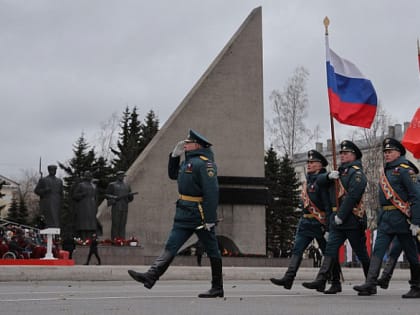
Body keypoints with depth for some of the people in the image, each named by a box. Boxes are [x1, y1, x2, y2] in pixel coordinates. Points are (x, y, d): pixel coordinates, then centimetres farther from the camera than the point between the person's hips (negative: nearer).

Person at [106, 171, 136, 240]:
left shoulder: (127, 186, 17)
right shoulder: (112, 185, 6)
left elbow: (131, 198, 17)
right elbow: (107, 195, 2)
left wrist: (131, 195, -7)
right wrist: (114, 197, -15)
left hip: (124, 208, 4)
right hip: (116, 208, -4)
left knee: (122, 225, 1)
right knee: (115, 225, -6)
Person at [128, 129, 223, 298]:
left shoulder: (204, 163, -16)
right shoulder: (188, 162, 15)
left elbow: (211, 192, -22)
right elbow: (173, 175, 30)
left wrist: (210, 219, -24)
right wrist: (175, 155, 15)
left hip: (200, 215, -9)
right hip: (184, 214, 9)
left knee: (212, 251, 3)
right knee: (170, 247, 1)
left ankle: (217, 288, 12)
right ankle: (151, 276, -3)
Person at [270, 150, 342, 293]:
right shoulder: (308, 180, 14)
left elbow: (328, 204, -17)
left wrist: (329, 225, -22)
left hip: (320, 223, -8)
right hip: (306, 222, 8)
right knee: (297, 249, -2)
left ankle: (336, 283, 12)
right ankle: (288, 278, -6)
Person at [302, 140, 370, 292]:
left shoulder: (357, 173, -10)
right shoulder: (340, 171, 20)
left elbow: (352, 196, -21)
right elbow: (320, 181, 16)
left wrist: (341, 215, -22)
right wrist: (329, 176, -7)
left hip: (352, 219, -8)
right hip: (337, 218, 8)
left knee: (361, 252, 4)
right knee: (330, 249, -2)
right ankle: (320, 281, -9)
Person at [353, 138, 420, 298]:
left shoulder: (405, 170, -9)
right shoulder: (386, 171, 16)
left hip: (401, 218, -8)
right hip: (385, 217, 8)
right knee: (378, 250, -2)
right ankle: (370, 284, -5)